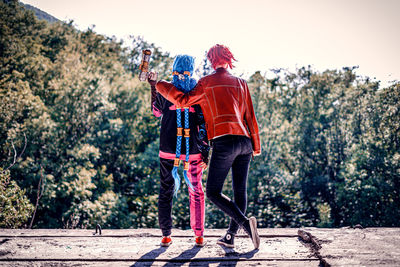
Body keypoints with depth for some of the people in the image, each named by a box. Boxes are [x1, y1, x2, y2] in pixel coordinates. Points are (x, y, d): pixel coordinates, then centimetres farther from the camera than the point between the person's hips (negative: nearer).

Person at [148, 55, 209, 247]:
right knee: (196, 192, 11)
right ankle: (199, 235, 13)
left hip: (168, 150, 0)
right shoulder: (199, 91, -1)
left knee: (166, 191, 10)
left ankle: (166, 235, 8)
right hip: (192, 151, 0)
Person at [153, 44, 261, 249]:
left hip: (224, 141, -5)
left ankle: (245, 223, -17)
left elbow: (183, 101, -1)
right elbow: (250, 115, 16)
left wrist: (161, 86, 10)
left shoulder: (207, 82, 4)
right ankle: (230, 236, 12)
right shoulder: (240, 83, 17)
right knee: (240, 190, 10)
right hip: (244, 141, 6)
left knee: (213, 192, 0)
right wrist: (256, 145, 21)